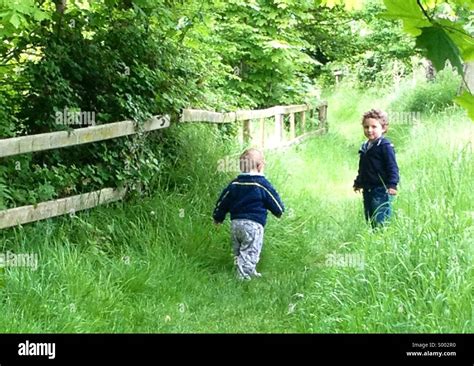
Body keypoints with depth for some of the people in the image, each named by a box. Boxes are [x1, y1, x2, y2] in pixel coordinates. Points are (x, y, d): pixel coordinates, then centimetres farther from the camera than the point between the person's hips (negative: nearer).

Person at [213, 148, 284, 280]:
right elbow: (276, 203, 1)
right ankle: (244, 276, -10)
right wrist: (279, 211, 24)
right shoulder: (262, 185, -8)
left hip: (235, 223, 6)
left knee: (238, 253, 19)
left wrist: (218, 218, 29)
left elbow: (222, 202, 14)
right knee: (250, 253, -4)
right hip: (253, 225, -6)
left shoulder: (234, 184, 7)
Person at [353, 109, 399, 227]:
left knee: (380, 221, -10)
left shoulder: (385, 146, -12)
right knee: (369, 219, 13)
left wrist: (392, 184, -24)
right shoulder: (365, 147, 13)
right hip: (367, 190, 8)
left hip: (381, 190, -8)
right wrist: (358, 183, 30)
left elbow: (392, 167, -15)